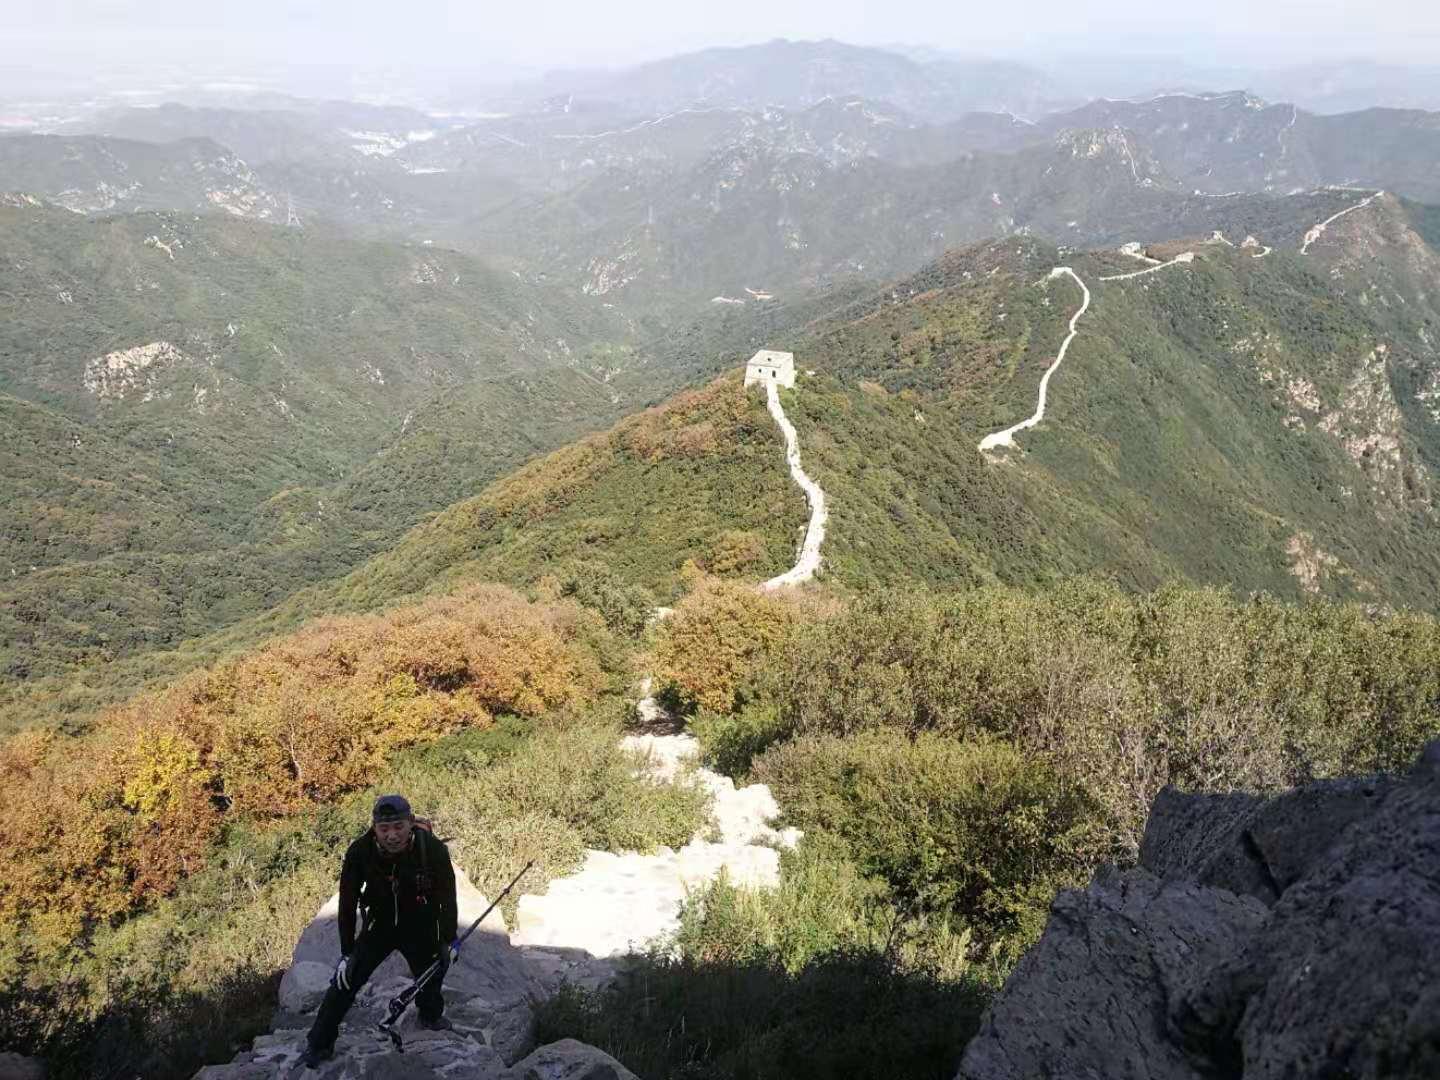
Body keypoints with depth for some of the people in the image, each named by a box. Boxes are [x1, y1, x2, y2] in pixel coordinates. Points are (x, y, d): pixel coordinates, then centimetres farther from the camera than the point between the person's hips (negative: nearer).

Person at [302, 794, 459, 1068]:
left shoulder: (433, 850, -28)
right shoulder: (359, 852, -27)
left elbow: (447, 897, -13)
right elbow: (347, 904, -15)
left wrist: (449, 940, -5)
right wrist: (347, 952, -11)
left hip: (420, 927, 0)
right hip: (379, 924, 0)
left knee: (432, 974, 17)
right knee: (345, 980, -6)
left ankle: (431, 1015, 49)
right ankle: (319, 1043, 13)